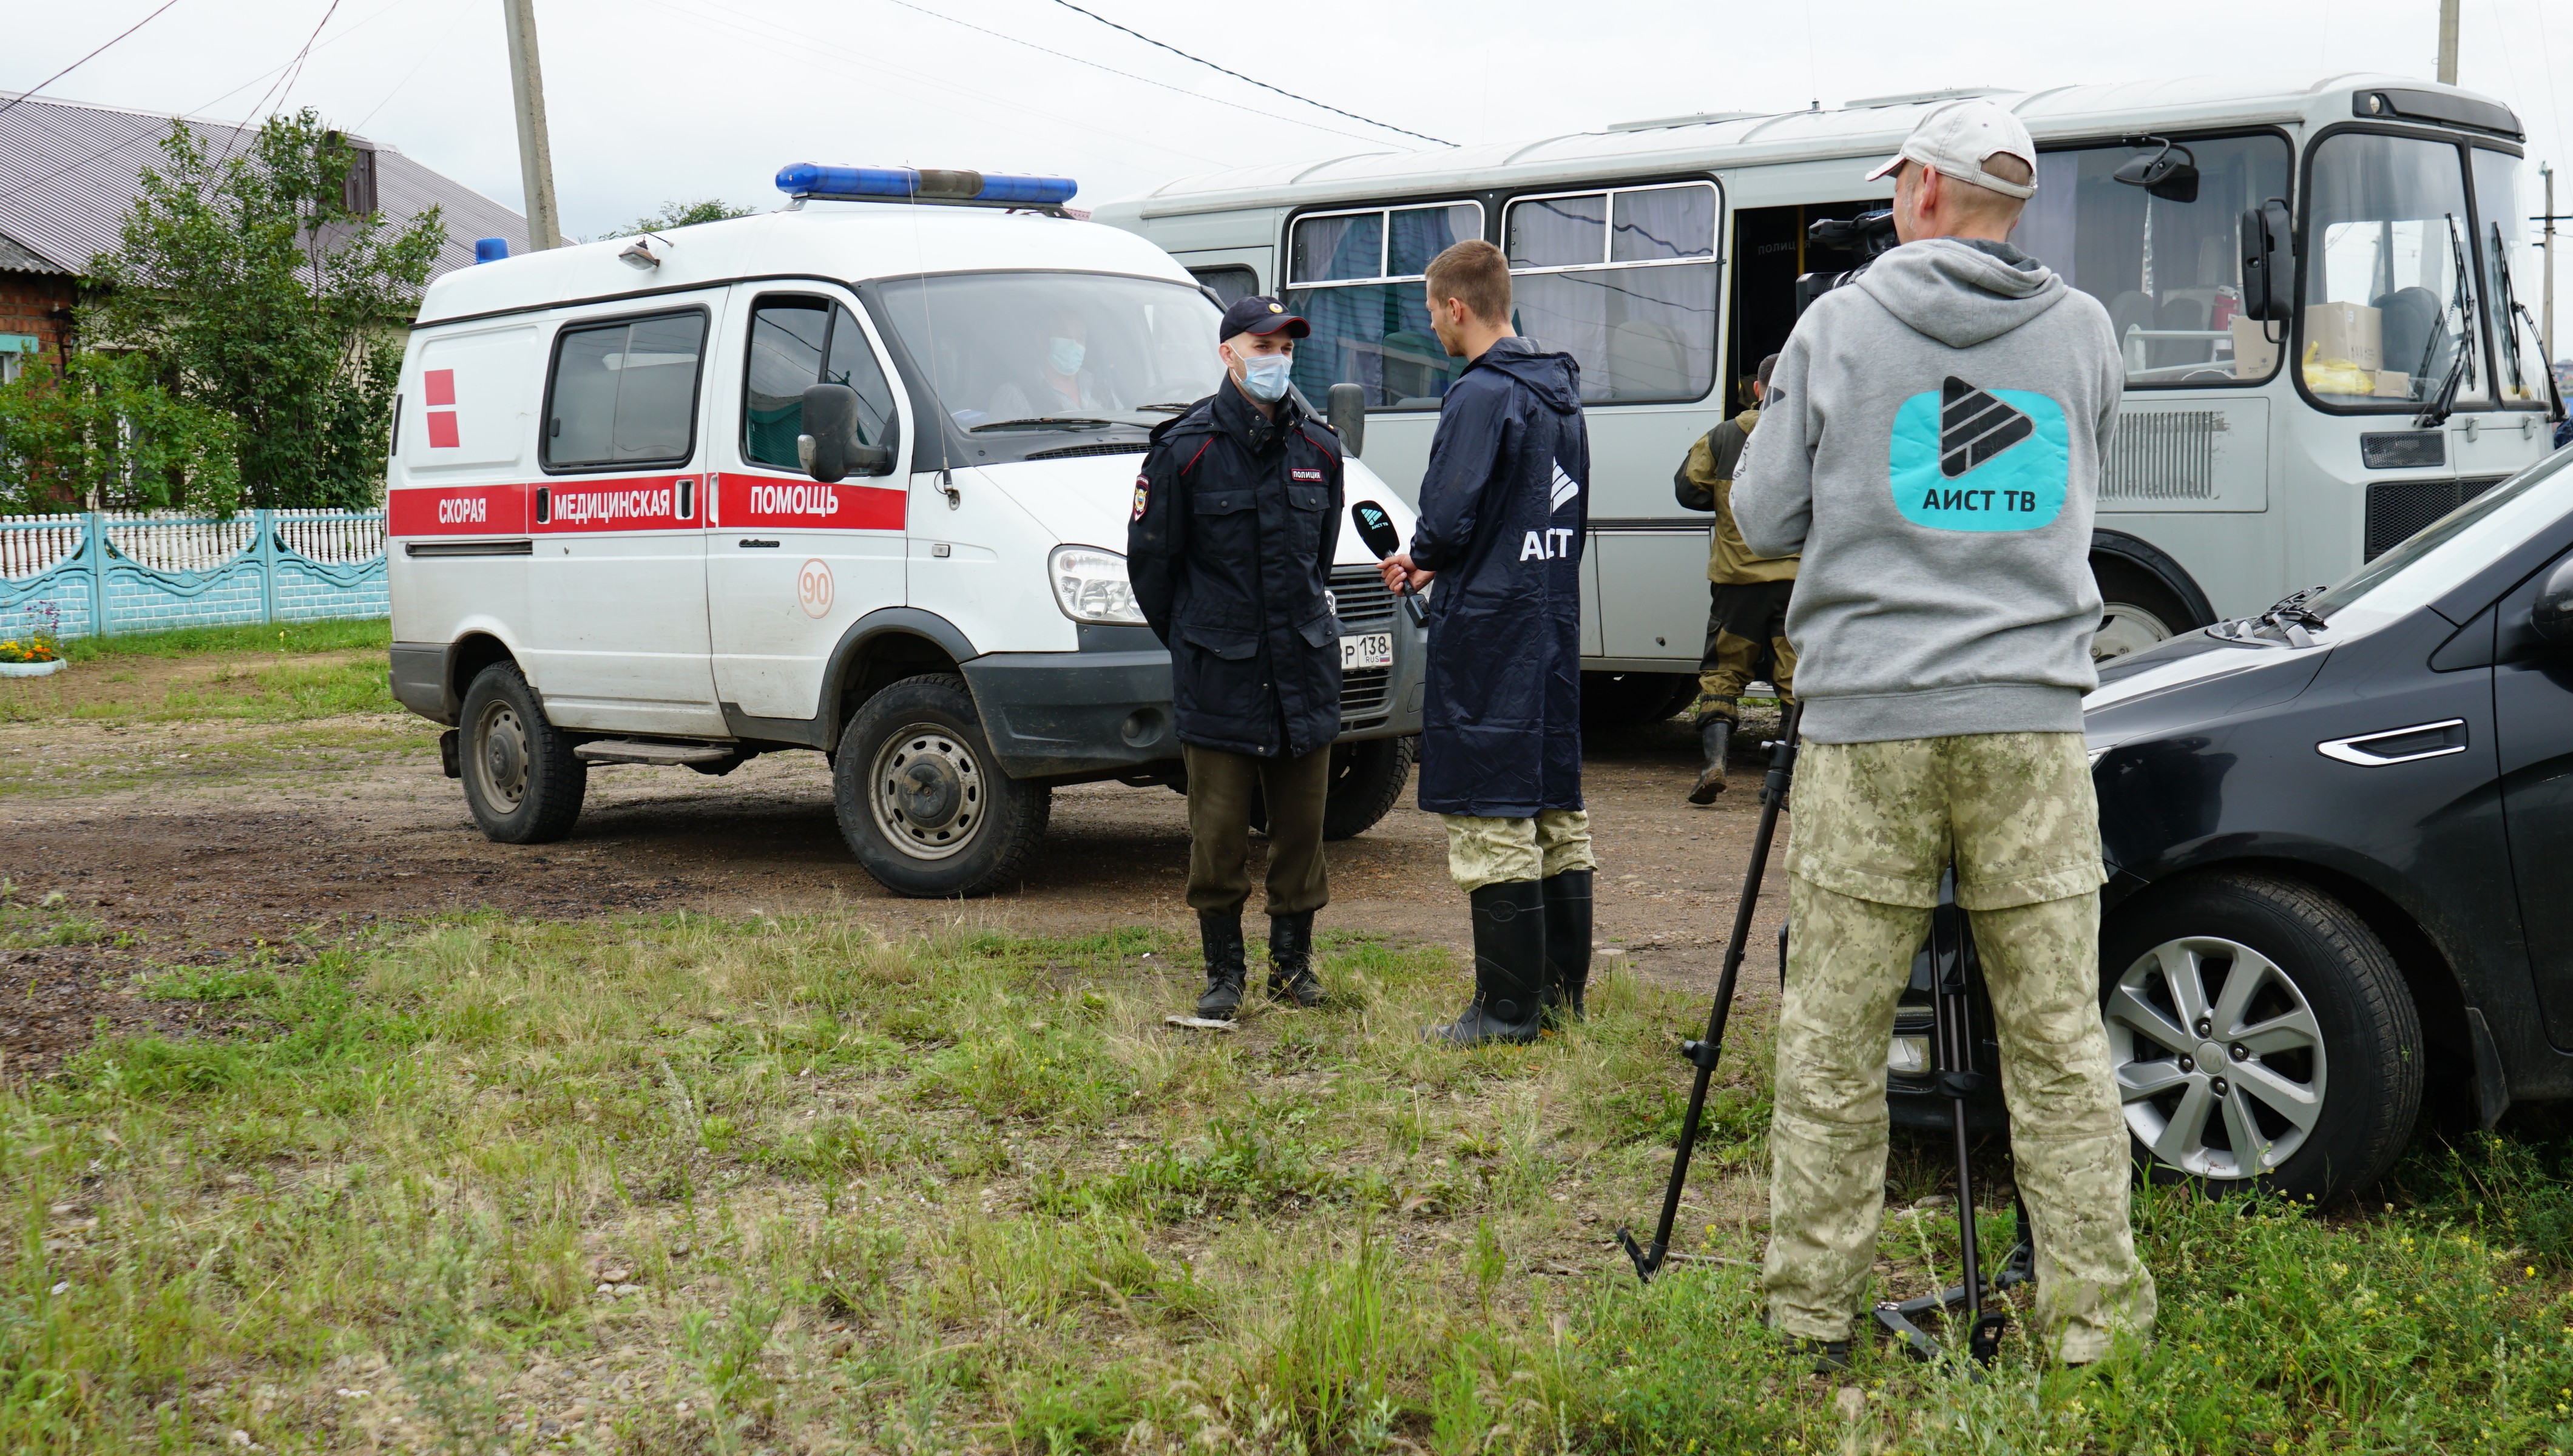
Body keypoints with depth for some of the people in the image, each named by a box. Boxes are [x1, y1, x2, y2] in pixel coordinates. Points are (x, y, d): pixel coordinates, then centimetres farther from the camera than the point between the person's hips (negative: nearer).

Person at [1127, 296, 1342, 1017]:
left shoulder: (1318, 449, 8)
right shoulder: (1185, 449, -6)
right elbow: (1149, 558, 1)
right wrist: (1191, 640, 9)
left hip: (1305, 670, 4)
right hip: (1217, 682, -4)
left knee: (1301, 824, 9)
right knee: (1218, 830, 2)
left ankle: (1293, 960, 23)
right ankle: (1224, 970, 14)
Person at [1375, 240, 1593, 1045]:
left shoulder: (1481, 396, -14)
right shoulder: (1560, 395, 14)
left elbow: (1449, 519, -20)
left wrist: (1418, 559, 4)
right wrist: (1432, 564, 18)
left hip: (1487, 630, -9)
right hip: (1554, 621, 9)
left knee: (1493, 822, -4)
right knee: (1556, 813, 13)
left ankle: (1507, 1008, 0)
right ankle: (1562, 991, 20)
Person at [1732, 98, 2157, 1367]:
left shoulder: (1840, 326, 0)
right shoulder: (2083, 332, 8)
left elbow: (1766, 519, 5)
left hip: (1867, 720, -2)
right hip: (2032, 720, 2)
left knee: (1832, 1038, 5)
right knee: (2059, 1041, 5)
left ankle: (1809, 1314, 12)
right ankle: (2095, 1323, 9)